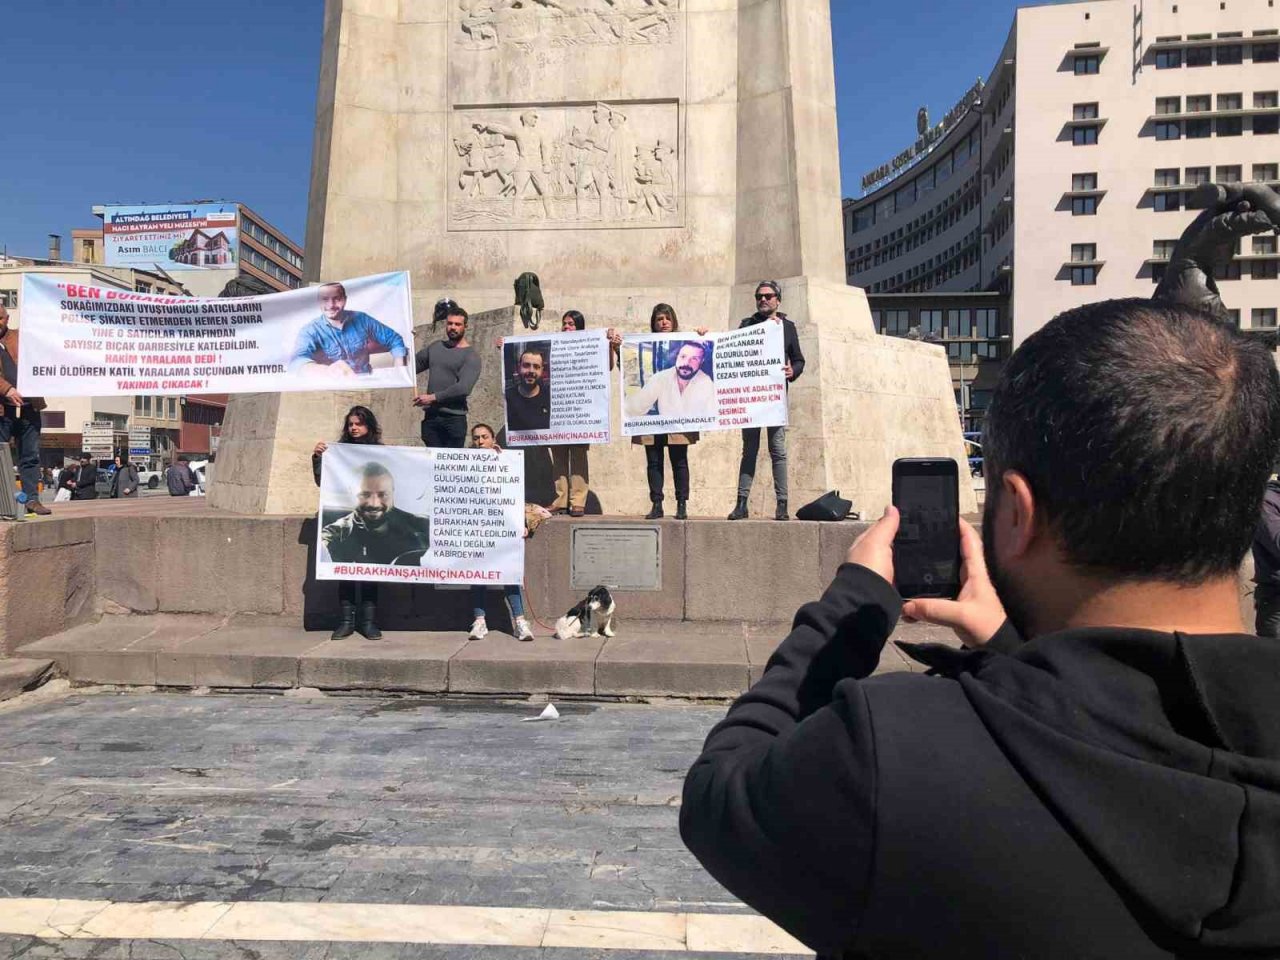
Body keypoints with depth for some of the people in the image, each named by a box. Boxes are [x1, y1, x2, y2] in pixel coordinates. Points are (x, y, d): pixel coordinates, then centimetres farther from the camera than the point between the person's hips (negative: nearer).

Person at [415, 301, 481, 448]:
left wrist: (433, 397, -15)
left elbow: (464, 388, -16)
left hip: (454, 419, -4)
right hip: (431, 416, 5)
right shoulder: (434, 347, 14)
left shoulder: (471, 356, -4)